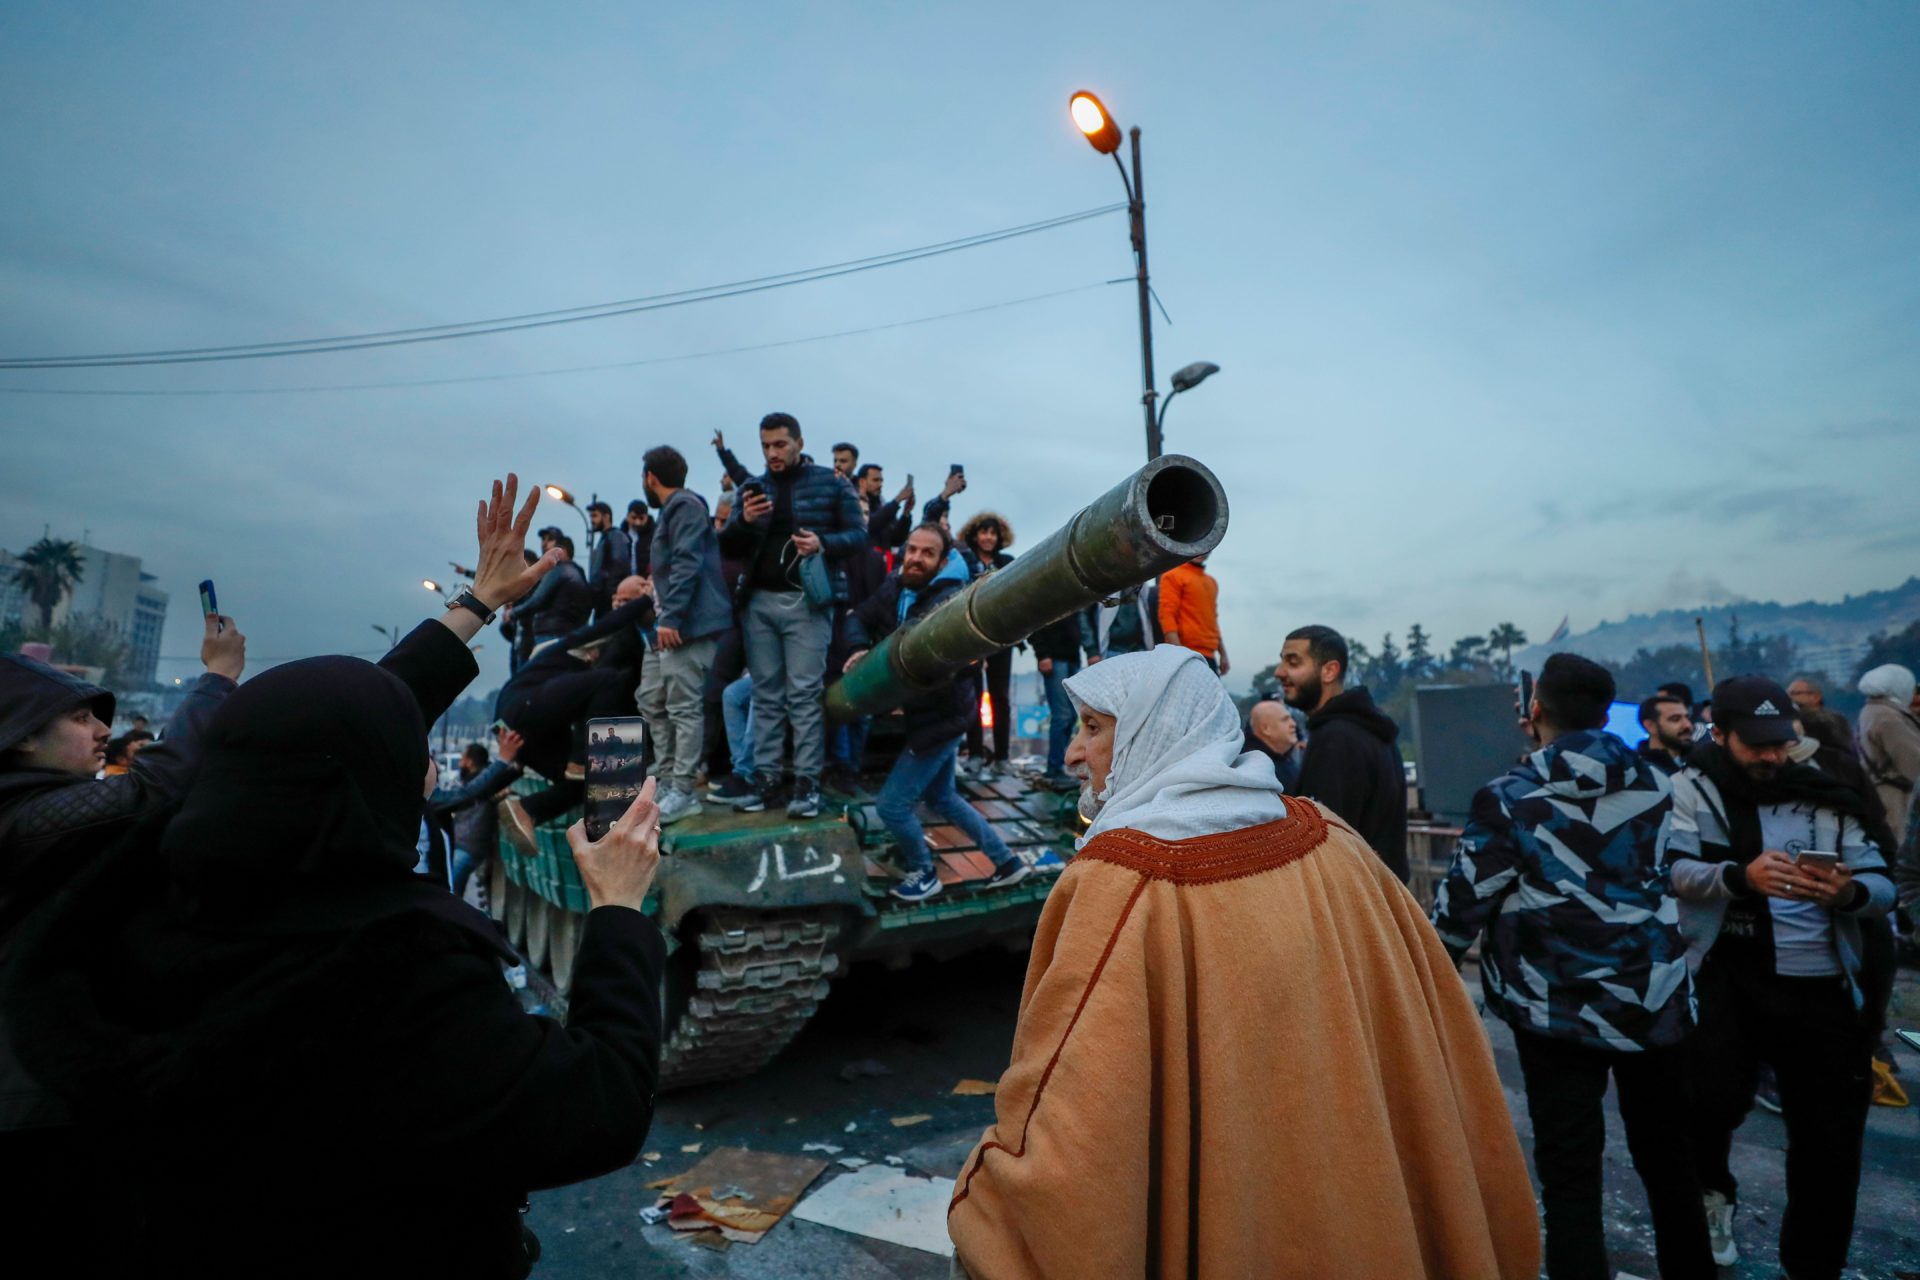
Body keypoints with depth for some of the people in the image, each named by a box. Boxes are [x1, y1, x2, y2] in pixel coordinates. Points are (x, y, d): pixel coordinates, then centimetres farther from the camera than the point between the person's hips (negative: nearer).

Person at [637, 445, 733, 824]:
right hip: (675, 623, 11)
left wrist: (670, 617, -23)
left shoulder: (684, 505, -8)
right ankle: (668, 779, 19)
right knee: (652, 700, 13)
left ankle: (684, 792, -3)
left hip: (690, 624, -11)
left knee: (683, 707, -8)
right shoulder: (673, 509, 24)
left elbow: (687, 565, -19)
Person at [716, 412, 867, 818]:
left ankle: (807, 781, -1)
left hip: (806, 601, -4)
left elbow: (859, 533, 1)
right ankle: (765, 775, 11)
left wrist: (824, 544, -18)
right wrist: (744, 521, -9)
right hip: (759, 602, 4)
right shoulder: (751, 489, 14)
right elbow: (727, 549, 12)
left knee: (805, 693, -5)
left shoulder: (830, 483, 3)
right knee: (766, 693, 6)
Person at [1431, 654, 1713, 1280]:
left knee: (1570, 1179, 5)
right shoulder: (1655, 784, 1)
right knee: (1668, 1160, 22)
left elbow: (1462, 903, -11)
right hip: (1658, 999, 5)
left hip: (1560, 1010, -4)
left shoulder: (1507, 797, -13)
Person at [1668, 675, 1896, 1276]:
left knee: (1831, 1146, 12)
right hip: (1730, 974, -4)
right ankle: (1712, 1188, 15)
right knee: (1715, 1099, -21)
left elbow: (1884, 886, 8)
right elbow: (1672, 871, -13)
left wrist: (1851, 892, -15)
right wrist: (1740, 876, -32)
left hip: (1824, 986, 4)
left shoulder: (1824, 797, 9)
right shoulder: (1690, 787, -2)